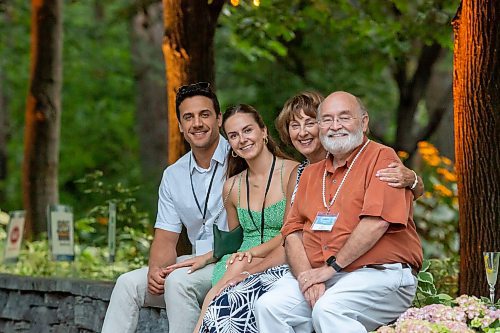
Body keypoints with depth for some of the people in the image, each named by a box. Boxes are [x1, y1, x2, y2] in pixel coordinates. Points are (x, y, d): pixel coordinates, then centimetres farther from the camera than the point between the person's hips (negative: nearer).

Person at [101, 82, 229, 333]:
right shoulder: (173, 176, 13)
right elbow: (166, 237, 10)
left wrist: (207, 257, -21)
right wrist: (155, 269, -11)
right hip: (197, 263, 7)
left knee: (178, 280, -31)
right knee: (128, 283, -9)